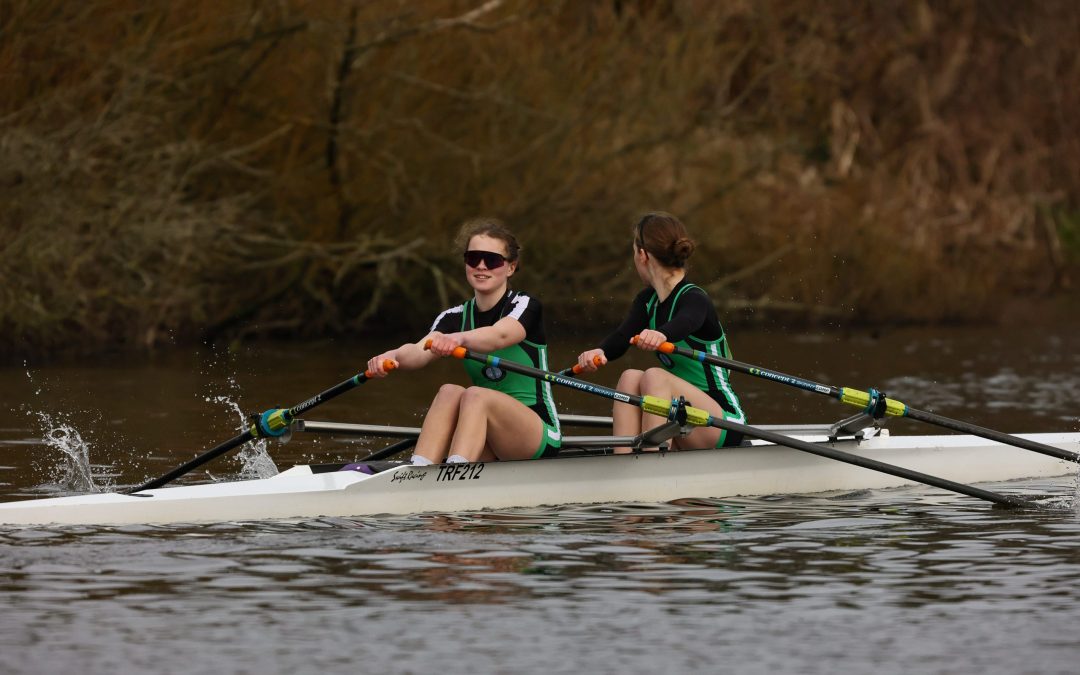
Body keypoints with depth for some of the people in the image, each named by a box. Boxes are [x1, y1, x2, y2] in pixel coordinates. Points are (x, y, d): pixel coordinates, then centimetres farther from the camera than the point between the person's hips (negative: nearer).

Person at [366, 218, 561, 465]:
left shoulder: (525, 306, -4)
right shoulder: (455, 318, 9)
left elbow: (499, 336, -29)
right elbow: (420, 351, -13)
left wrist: (460, 338, -52)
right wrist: (393, 356, -38)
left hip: (540, 437, -4)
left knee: (476, 396, -31)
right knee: (450, 392, -25)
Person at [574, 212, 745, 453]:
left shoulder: (695, 299, -14)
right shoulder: (648, 301, 9)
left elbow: (684, 323, -39)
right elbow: (622, 337, -11)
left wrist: (660, 335, -63)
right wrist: (600, 352, -34)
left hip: (723, 425, -7)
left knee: (654, 377, -29)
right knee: (630, 378, -18)